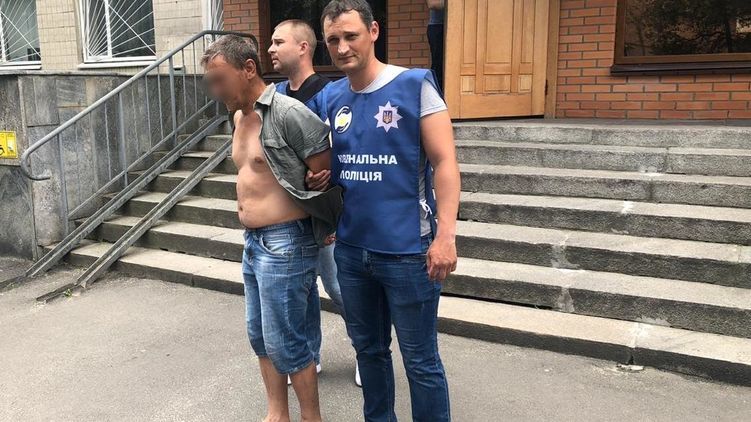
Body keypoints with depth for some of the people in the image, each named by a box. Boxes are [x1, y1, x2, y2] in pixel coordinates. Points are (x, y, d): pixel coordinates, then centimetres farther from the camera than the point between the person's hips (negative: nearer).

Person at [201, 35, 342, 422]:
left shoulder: (288, 113, -17)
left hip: (285, 244, -9)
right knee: (260, 336, 17)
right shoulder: (238, 117, 10)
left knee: (285, 343, 1)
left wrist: (325, 229, -4)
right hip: (253, 241, 9)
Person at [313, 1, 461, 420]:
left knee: (421, 361, 7)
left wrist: (445, 235, -19)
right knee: (369, 349, 21)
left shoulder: (415, 85, -10)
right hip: (351, 250, 6)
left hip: (407, 252, -5)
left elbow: (444, 162, -13)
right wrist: (316, 177, -1)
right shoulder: (330, 97, 6)